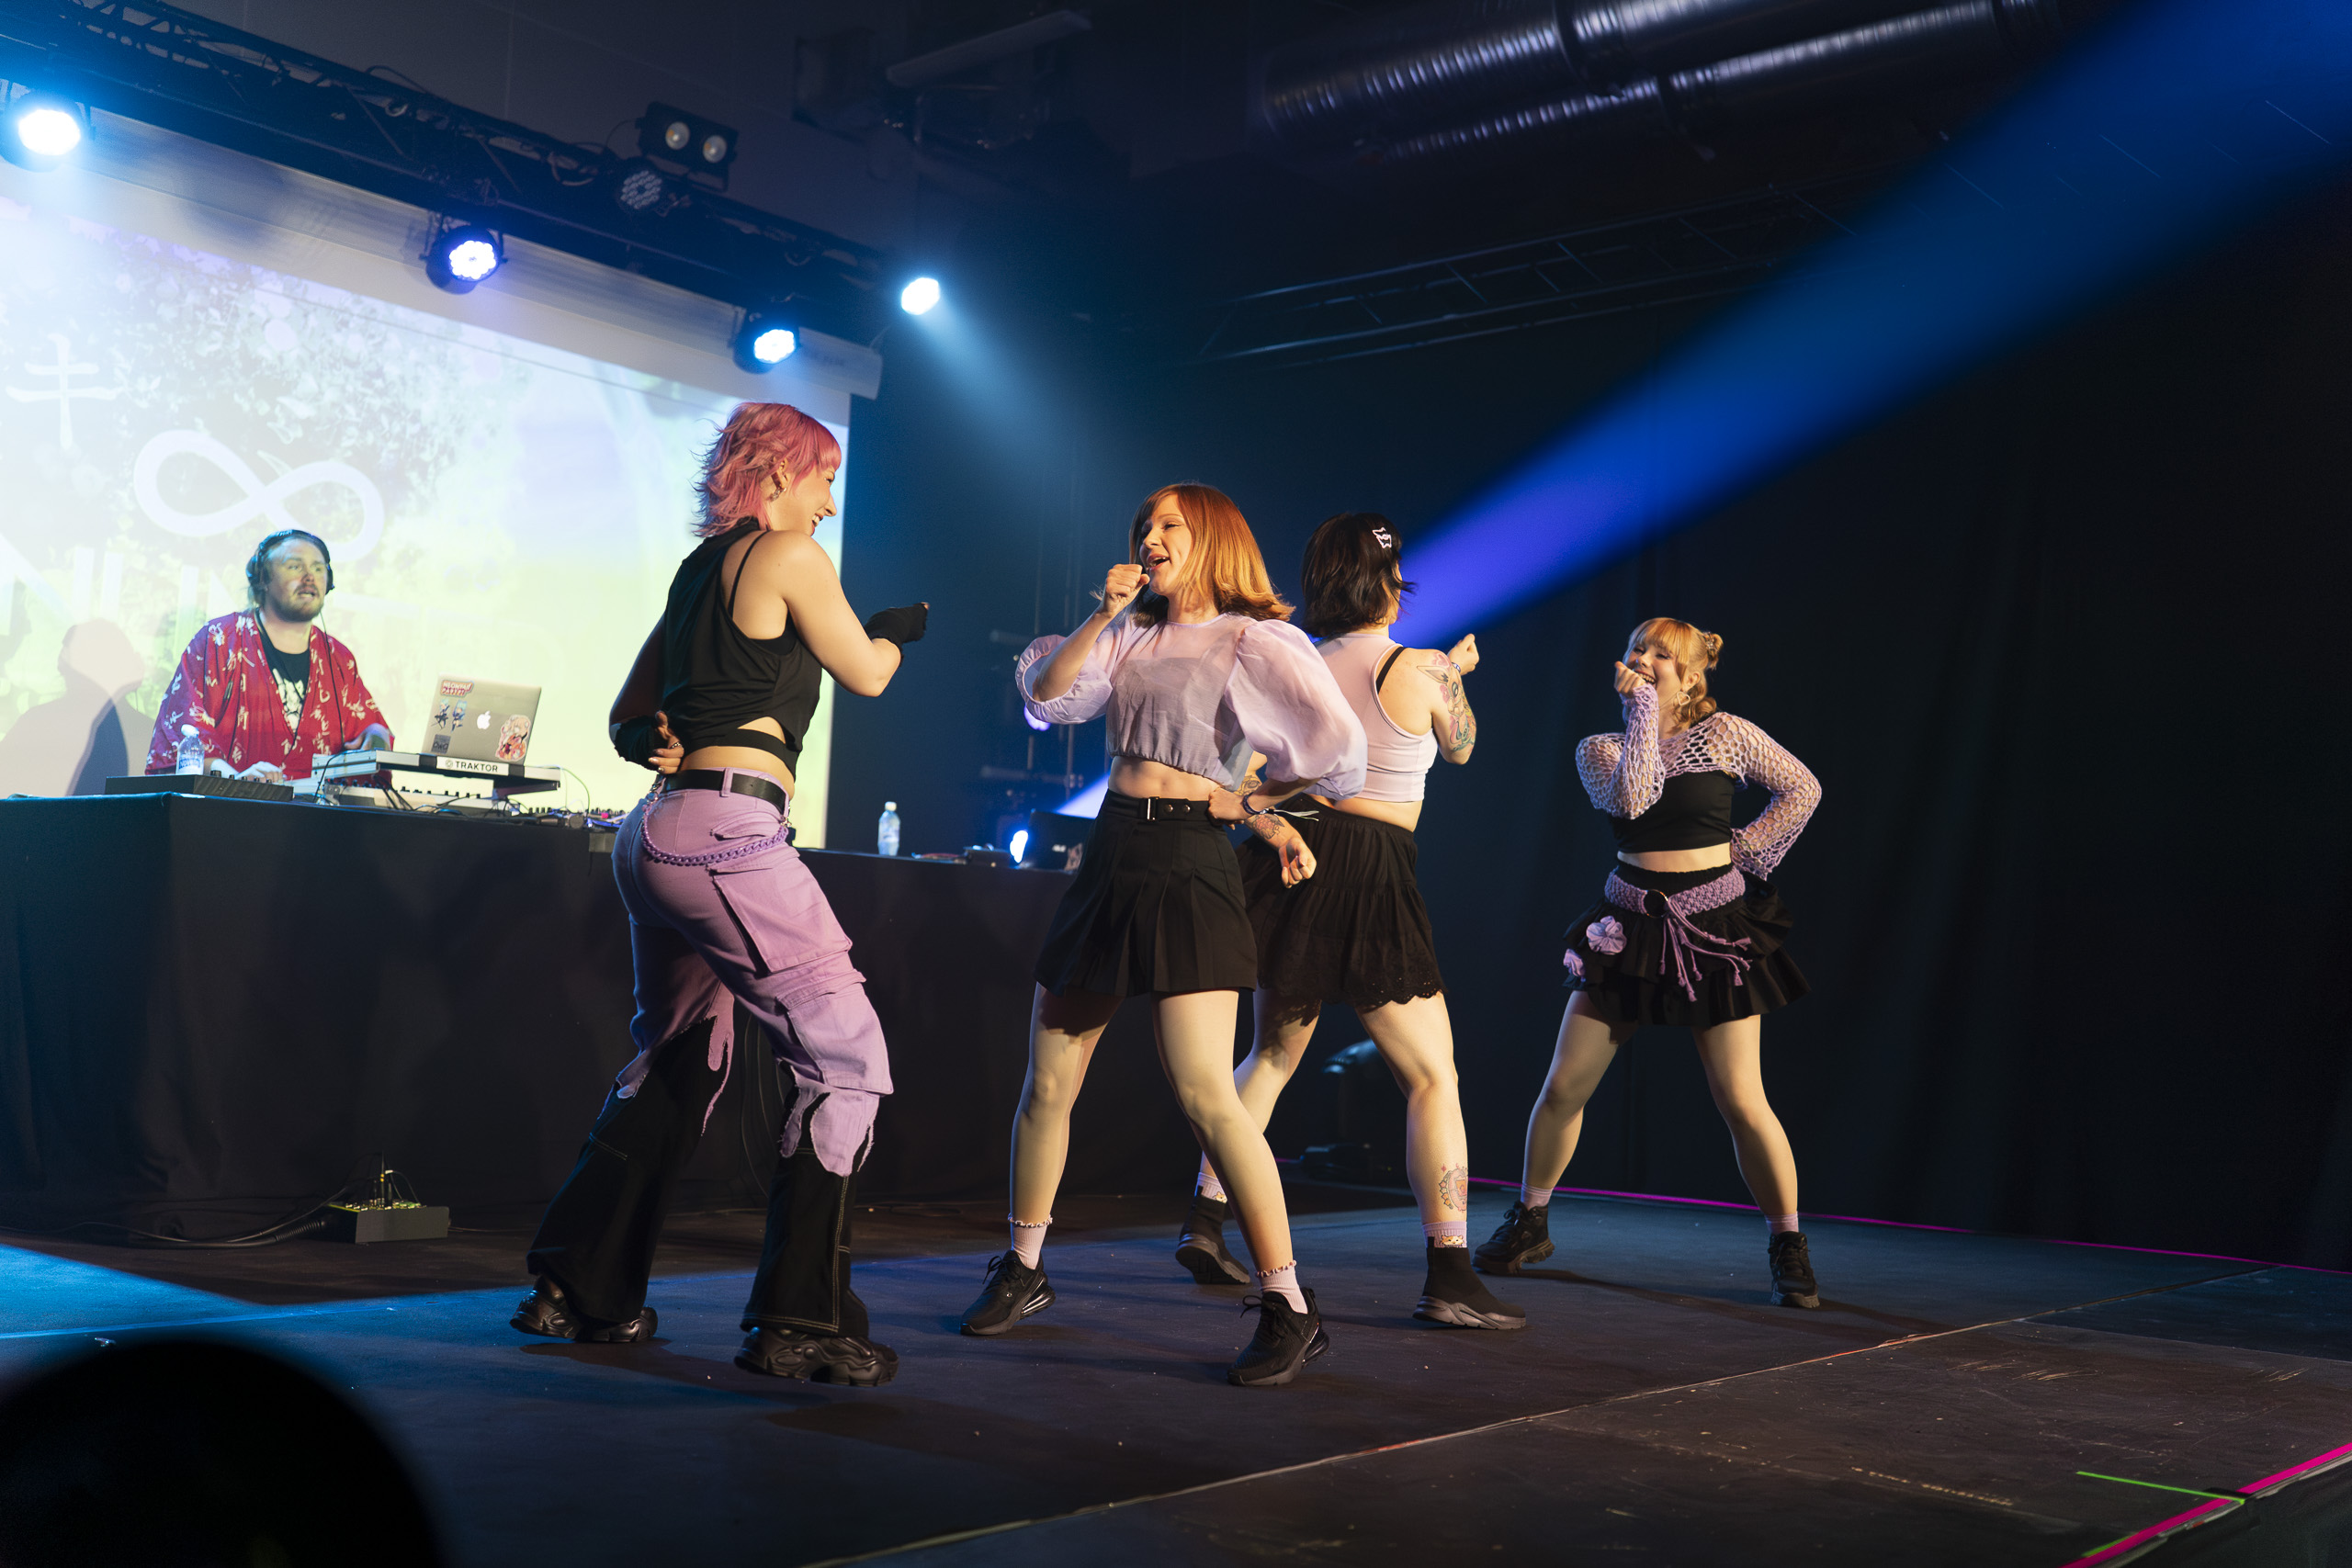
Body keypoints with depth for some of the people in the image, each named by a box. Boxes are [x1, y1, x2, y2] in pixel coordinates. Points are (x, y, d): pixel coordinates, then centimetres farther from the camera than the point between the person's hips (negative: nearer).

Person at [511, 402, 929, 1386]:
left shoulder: (698, 568, 22)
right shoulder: (787, 555, -3)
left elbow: (626, 718, 25)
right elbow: (867, 674, 7)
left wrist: (659, 750, 6)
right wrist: (901, 627, 27)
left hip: (659, 830, 10)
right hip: (729, 834, -9)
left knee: (678, 1062, 20)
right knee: (845, 1057, -5)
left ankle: (578, 1287, 26)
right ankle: (798, 1322, -7)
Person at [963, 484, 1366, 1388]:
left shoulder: (1253, 639, -2)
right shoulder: (1133, 635, 18)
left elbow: (1338, 747, -12)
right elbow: (1049, 697, 7)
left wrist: (1247, 800, -1)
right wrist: (1101, 615, -2)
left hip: (1186, 863, -6)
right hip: (1109, 857, 7)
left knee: (1204, 1094, -16)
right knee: (1047, 1084, 9)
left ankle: (1290, 1309, -9)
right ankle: (1023, 1271, 27)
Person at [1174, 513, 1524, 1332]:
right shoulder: (1422, 669, -7)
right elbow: (1459, 747, 14)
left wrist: (1276, 829, -4)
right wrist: (1456, 674, 30)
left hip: (1294, 864, 6)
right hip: (1371, 877, -6)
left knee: (1272, 1054, 22)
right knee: (1432, 1078, 1)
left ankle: (1204, 1221, 23)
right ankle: (1449, 1276, -5)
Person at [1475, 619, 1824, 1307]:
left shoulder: (1725, 734, 0)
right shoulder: (1600, 748, 3)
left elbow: (1801, 789, 8)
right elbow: (1630, 798, -18)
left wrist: (1748, 852, 0)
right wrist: (1640, 709, -13)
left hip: (1715, 927, -2)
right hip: (1629, 923, 2)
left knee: (1742, 1101, -5)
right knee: (1563, 1086, 1)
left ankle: (1788, 1246, 12)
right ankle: (1530, 1222, 22)